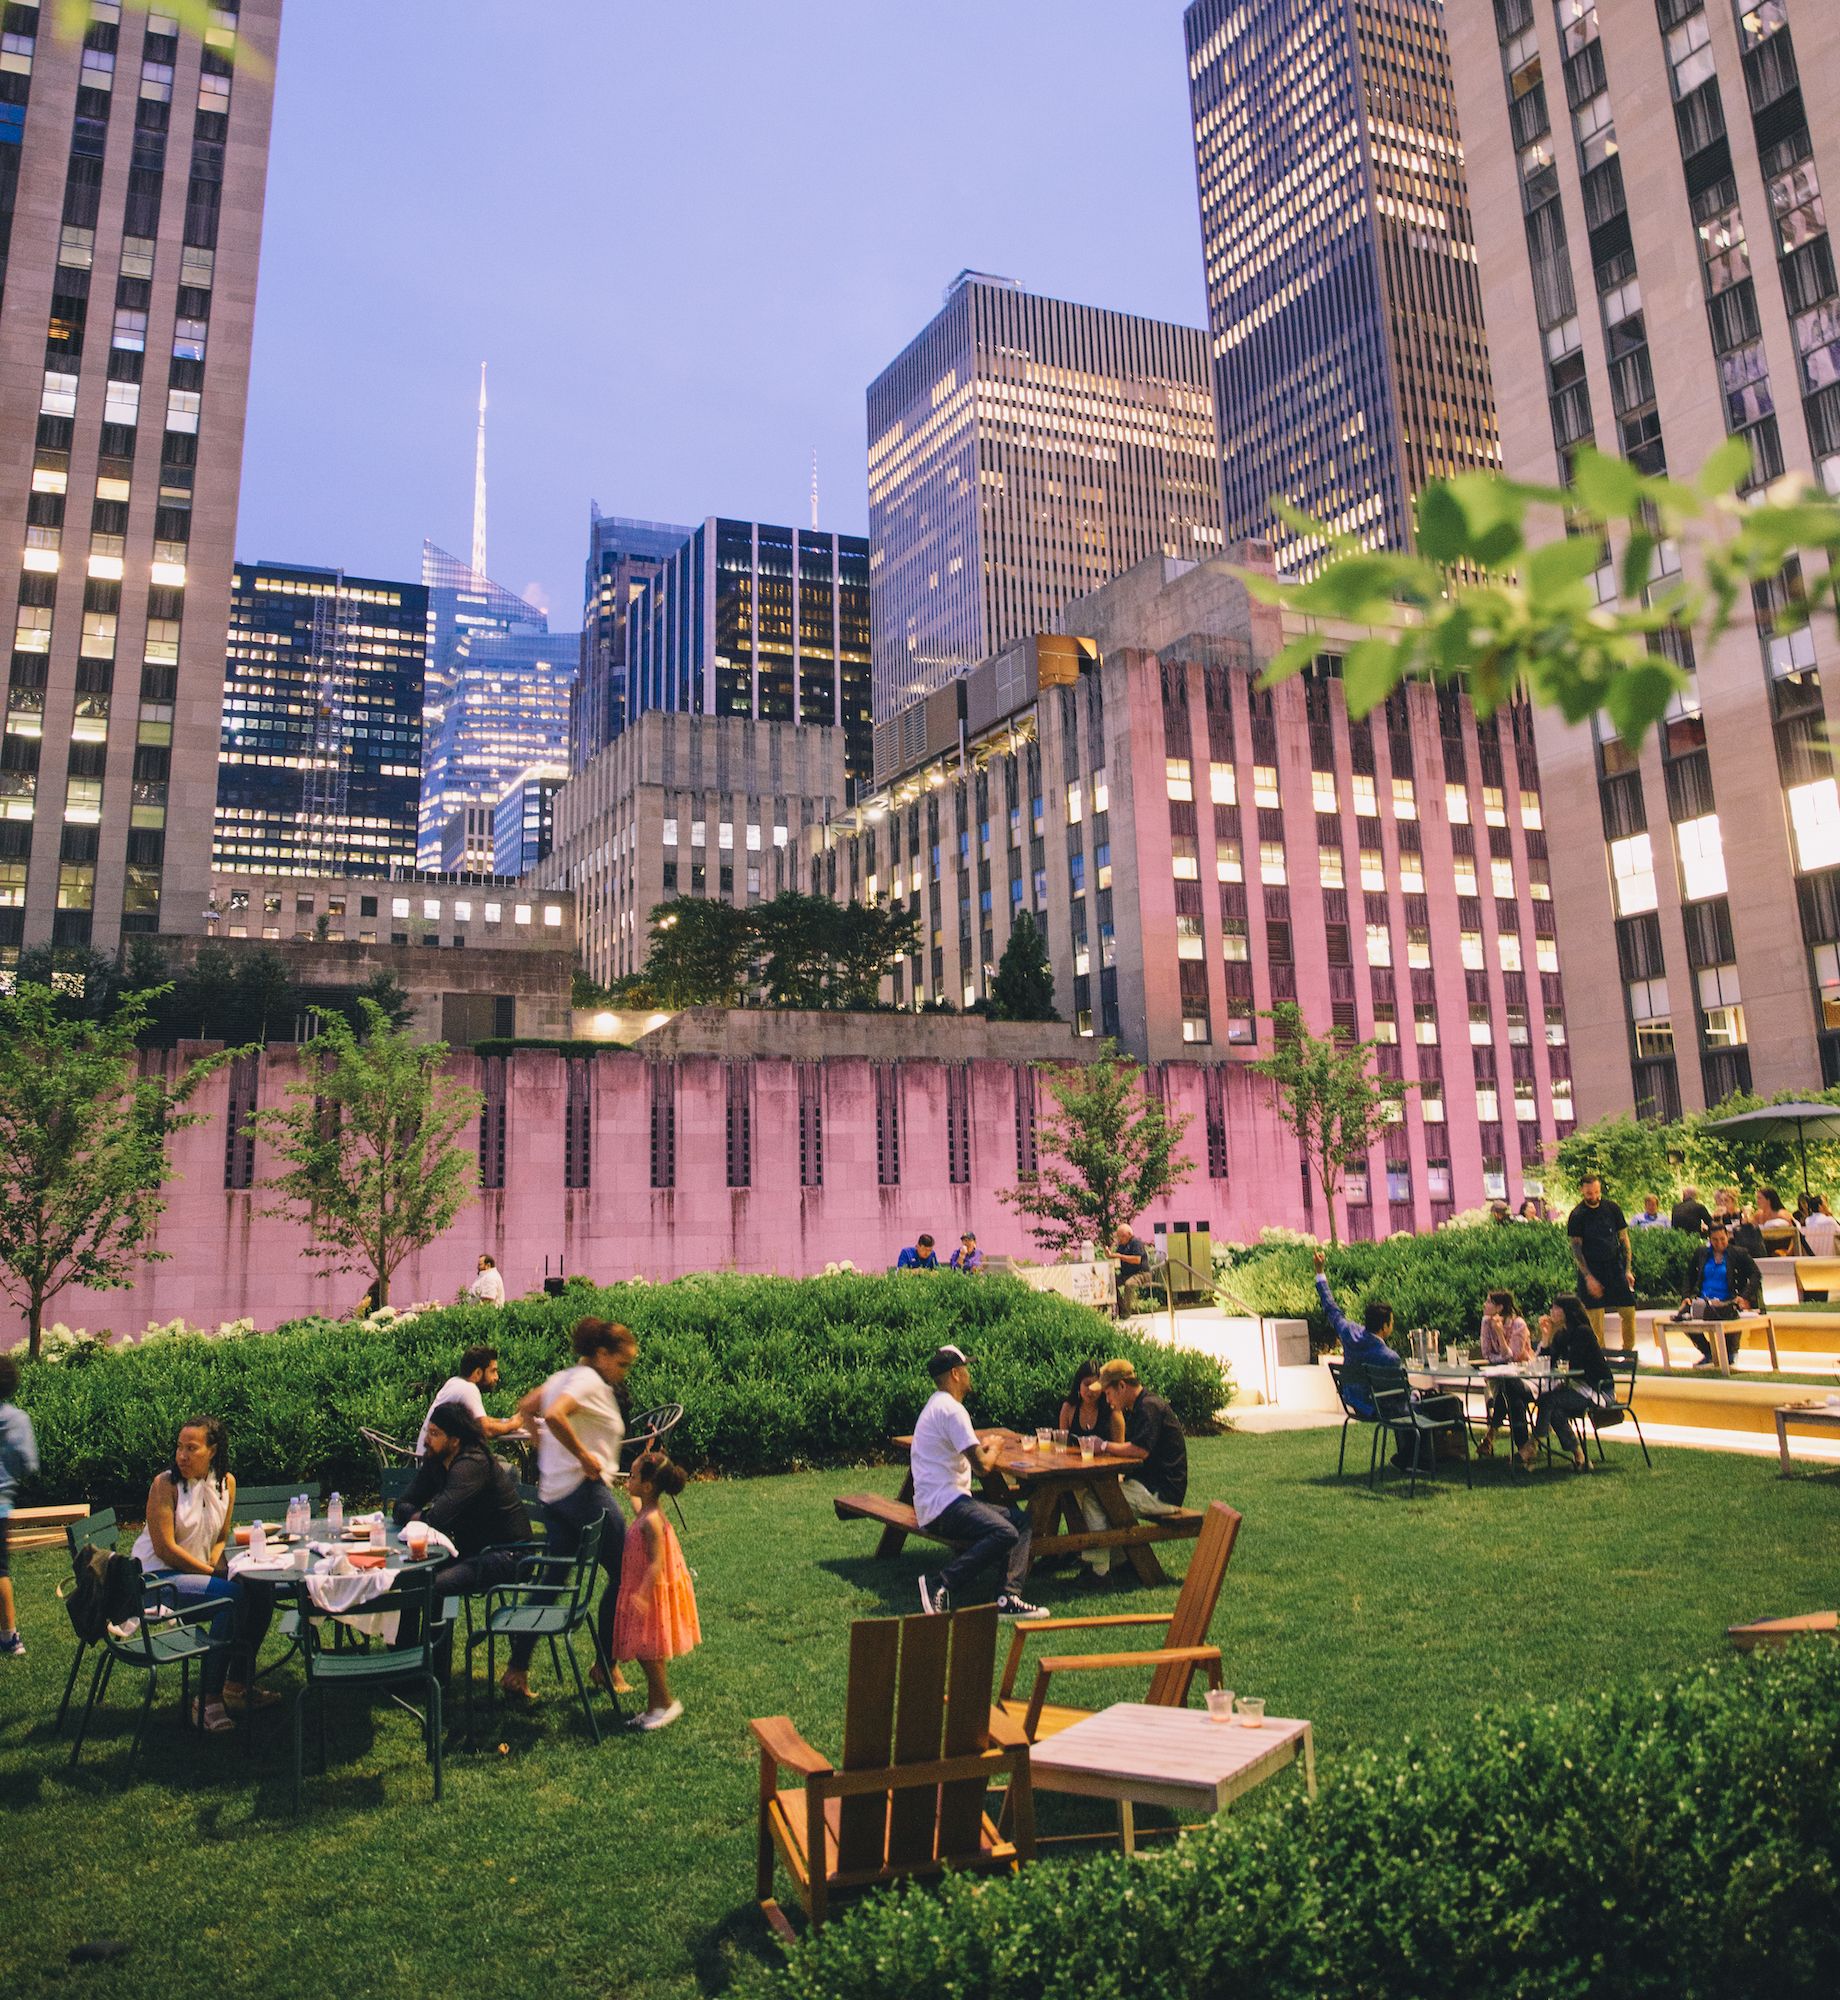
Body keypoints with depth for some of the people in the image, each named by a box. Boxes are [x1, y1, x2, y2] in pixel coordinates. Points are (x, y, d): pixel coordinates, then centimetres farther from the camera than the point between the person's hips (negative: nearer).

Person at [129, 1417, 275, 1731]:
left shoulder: (226, 1483, 2)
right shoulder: (165, 1484, -15)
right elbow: (165, 1548, -19)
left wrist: (215, 1566, -9)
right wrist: (211, 1573, -18)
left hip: (198, 1571, 7)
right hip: (155, 1576, -7)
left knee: (260, 1592, -11)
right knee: (232, 1596, -27)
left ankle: (238, 1683, 5)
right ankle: (209, 1700, -20)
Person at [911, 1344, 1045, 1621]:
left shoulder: (936, 1405, 21)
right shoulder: (951, 1409, -13)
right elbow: (982, 1464, -15)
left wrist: (985, 1441, 23)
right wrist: (994, 1448, 7)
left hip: (942, 1501, 11)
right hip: (942, 1505, -11)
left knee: (1020, 1521, 5)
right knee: (1005, 1533, -30)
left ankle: (1009, 1598, -9)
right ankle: (941, 1585, -25)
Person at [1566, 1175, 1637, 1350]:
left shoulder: (1612, 1209, 3)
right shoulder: (1577, 1216, -5)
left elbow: (1624, 1239, 9)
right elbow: (1576, 1249, -6)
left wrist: (1628, 1269, 3)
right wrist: (1588, 1277, -12)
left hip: (1615, 1266, 3)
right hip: (1591, 1269, -3)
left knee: (1628, 1311, 0)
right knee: (1595, 1317, -3)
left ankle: (1628, 1351, 15)